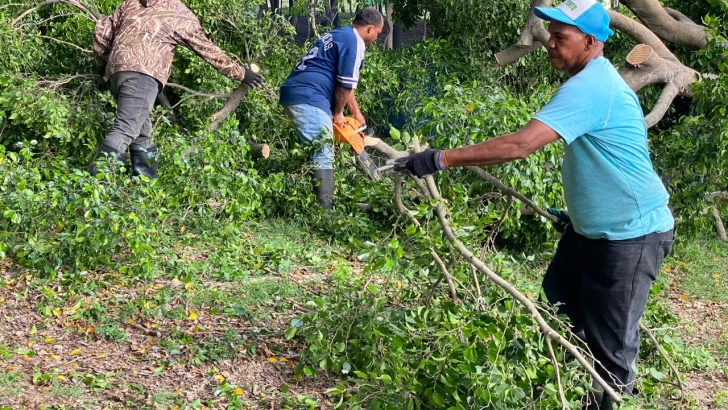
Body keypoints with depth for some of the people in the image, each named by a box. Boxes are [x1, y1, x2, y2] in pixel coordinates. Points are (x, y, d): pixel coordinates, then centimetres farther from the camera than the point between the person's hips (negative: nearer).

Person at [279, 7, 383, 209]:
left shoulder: (339, 35, 26)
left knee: (314, 151, 18)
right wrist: (337, 113, 8)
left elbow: (342, 83, 34)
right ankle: (324, 209, -14)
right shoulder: (354, 41, -5)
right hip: (308, 97, -10)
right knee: (324, 154, -10)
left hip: (294, 93, 10)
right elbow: (345, 85, -7)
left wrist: (356, 113, 38)